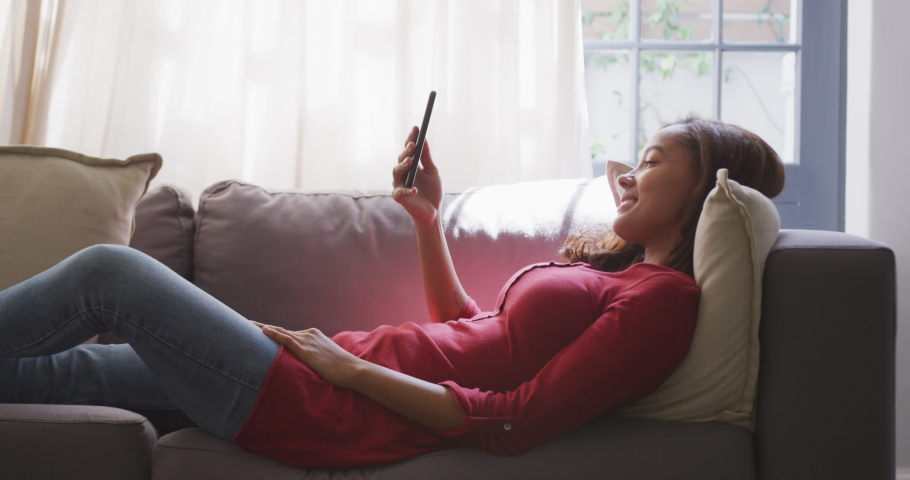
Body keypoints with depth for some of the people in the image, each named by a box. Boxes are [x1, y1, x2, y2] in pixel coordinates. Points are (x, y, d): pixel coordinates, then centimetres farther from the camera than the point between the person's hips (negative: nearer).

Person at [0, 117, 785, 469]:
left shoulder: (663, 297, -13)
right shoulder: (613, 266, 16)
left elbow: (513, 424, -21)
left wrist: (351, 364, -16)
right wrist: (427, 218, 15)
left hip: (332, 415, -8)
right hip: (346, 373, 8)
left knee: (108, 272, 0)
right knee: (72, 369, 16)